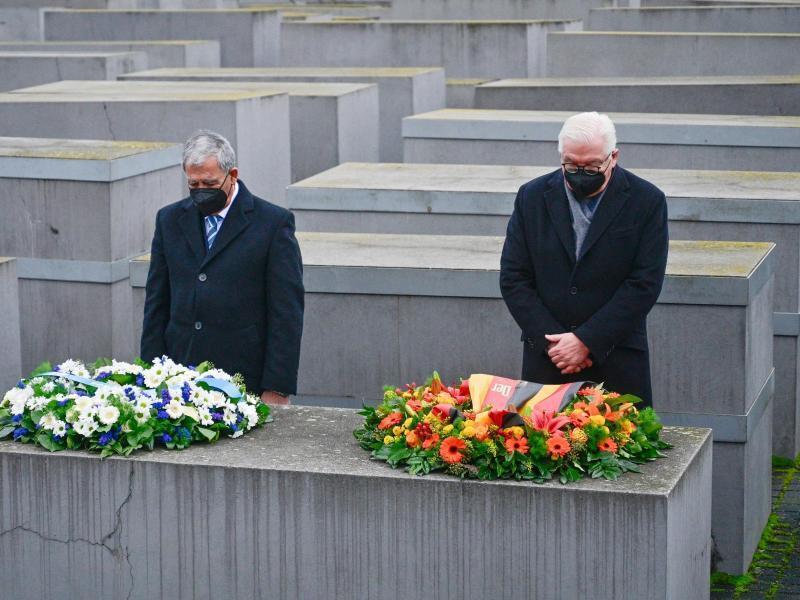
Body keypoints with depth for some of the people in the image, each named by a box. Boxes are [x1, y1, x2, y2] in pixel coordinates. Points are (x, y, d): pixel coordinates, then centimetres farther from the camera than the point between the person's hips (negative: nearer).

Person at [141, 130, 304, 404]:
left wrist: (276, 389, -9)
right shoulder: (170, 219, 12)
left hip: (245, 382, -3)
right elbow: (156, 305, 13)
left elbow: (287, 312, -4)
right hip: (179, 380, 3)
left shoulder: (273, 223, -1)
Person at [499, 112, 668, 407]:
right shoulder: (532, 197, 4)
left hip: (617, 361, -2)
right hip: (545, 360, 2)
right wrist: (550, 340, -8)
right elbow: (513, 278, 3)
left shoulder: (646, 201, -3)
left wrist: (587, 341, -13)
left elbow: (644, 283, -8)